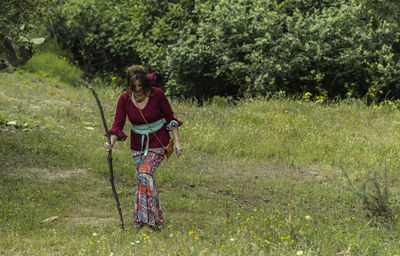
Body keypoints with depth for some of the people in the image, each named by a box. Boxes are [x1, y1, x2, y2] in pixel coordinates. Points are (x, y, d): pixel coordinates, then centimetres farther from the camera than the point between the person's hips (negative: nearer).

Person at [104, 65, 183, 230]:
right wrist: (112, 142, -30)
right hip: (138, 144, 4)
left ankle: (147, 219, -21)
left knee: (145, 174, -23)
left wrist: (177, 141, -6)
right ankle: (157, 219, 24)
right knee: (144, 179, 8)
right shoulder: (124, 99, -10)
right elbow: (118, 124, -10)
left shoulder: (157, 95, -15)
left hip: (157, 142, -4)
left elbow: (170, 117, -4)